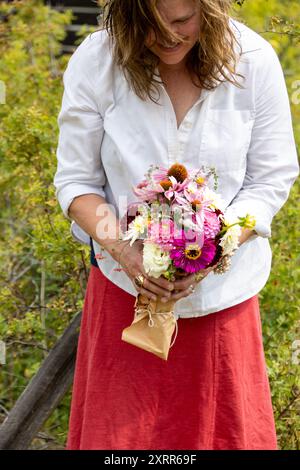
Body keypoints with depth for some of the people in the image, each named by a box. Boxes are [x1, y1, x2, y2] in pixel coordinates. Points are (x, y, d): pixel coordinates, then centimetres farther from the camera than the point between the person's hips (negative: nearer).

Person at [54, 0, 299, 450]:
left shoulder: (254, 60, -12)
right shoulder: (95, 62, -13)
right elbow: (76, 181, -6)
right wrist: (122, 247, -23)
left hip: (222, 289, 0)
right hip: (127, 284, 0)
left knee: (225, 428, 13)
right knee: (118, 430, 12)